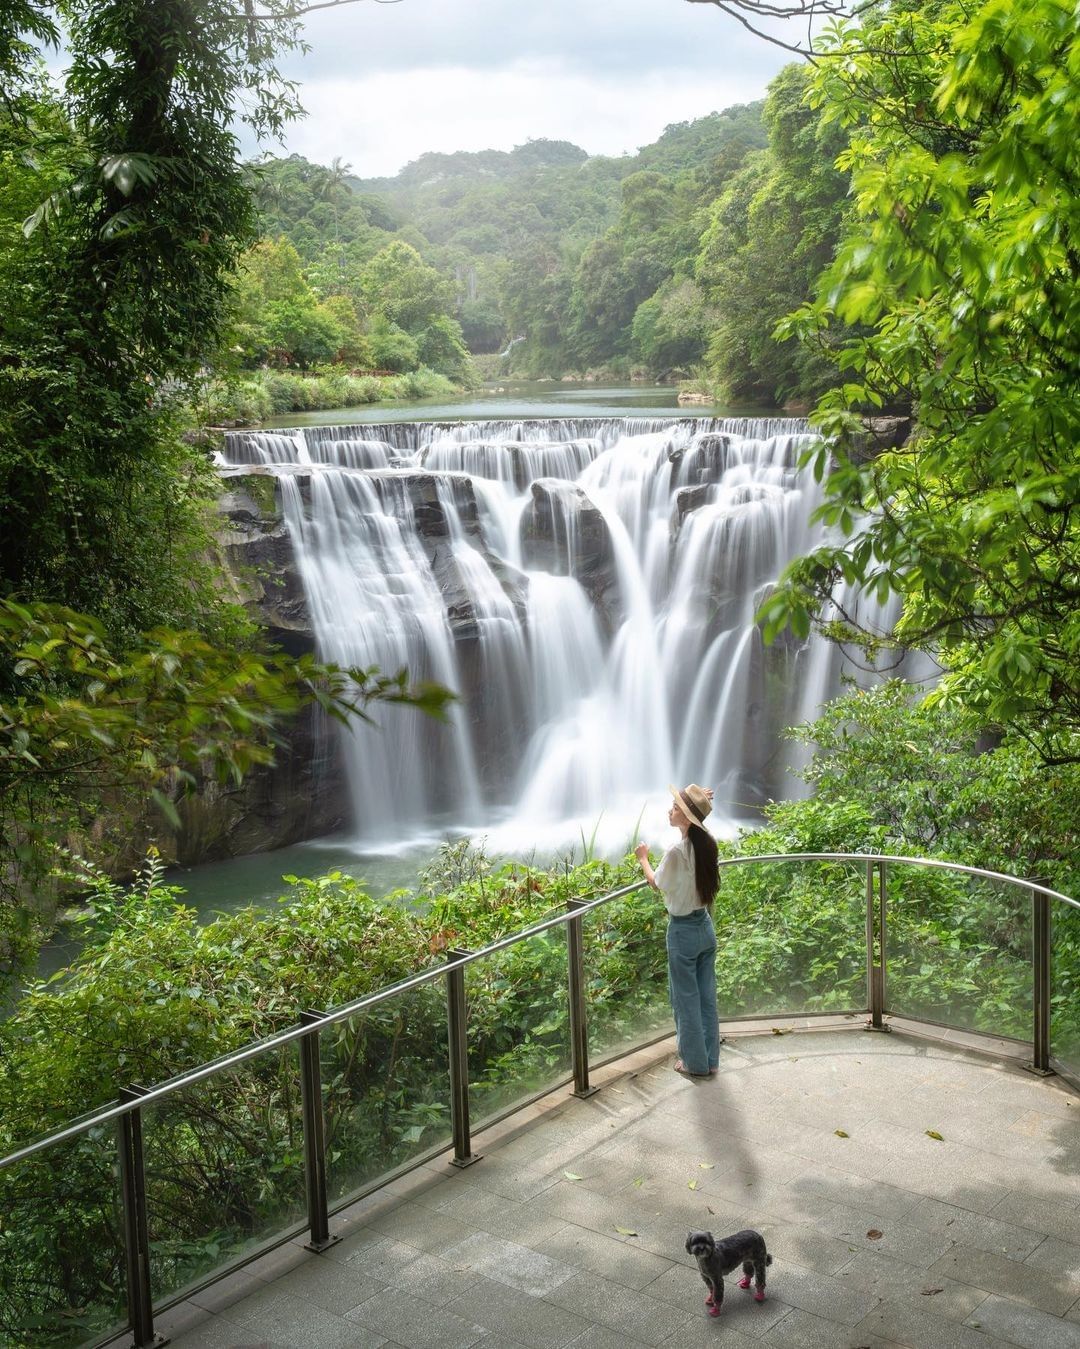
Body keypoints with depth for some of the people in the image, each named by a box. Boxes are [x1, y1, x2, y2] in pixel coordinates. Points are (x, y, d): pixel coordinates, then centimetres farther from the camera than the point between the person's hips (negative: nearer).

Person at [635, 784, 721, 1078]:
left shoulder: (677, 852, -25)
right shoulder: (708, 844, -4)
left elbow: (657, 883, -7)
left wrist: (643, 859, 11)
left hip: (683, 930, -7)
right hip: (705, 926, 7)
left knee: (686, 998, 8)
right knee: (707, 995, 16)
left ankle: (696, 1062, 19)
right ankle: (710, 1058, 26)